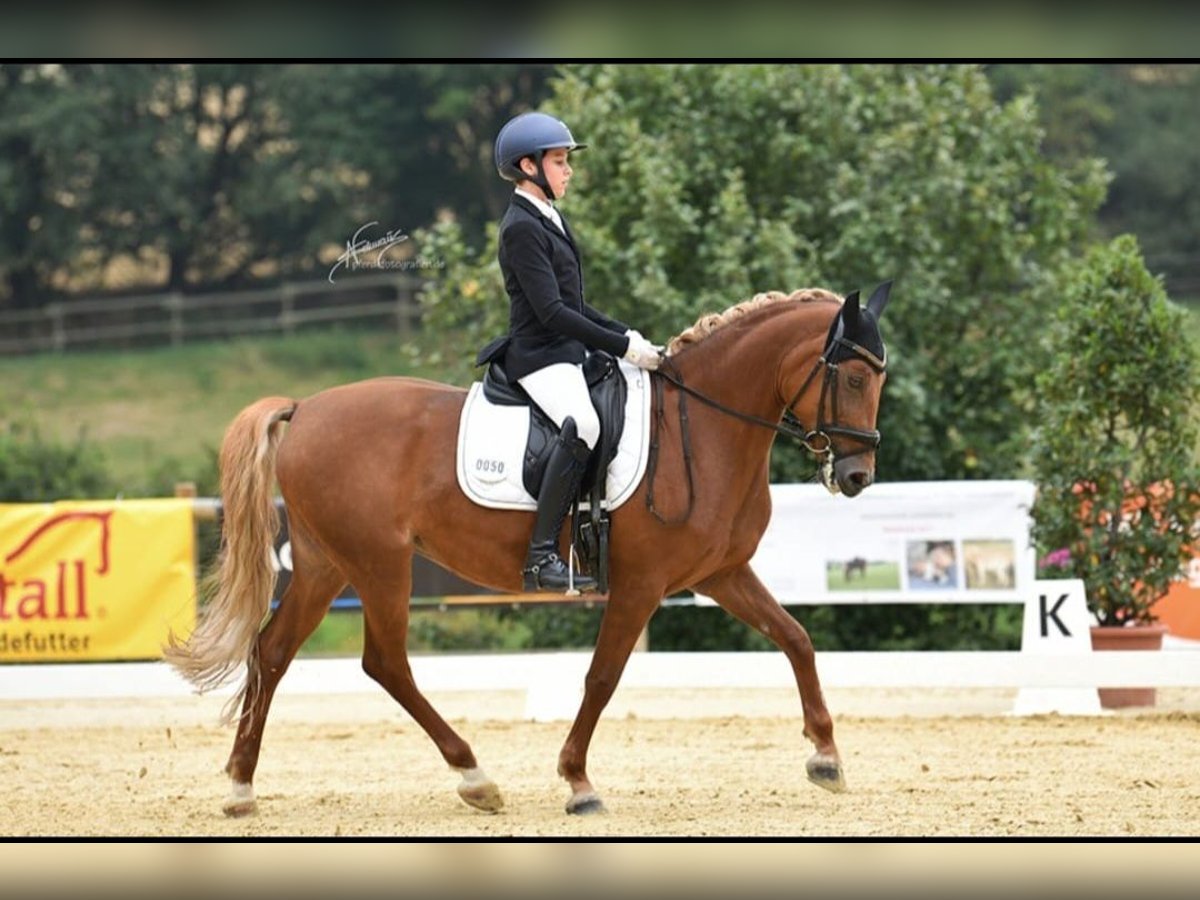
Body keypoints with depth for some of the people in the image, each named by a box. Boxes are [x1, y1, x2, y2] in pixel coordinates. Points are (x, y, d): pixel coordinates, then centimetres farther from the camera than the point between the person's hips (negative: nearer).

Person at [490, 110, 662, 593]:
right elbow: (552, 312, -20)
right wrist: (624, 347, -19)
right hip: (540, 357, -11)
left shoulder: (550, 219, 17)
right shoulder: (522, 227, -14)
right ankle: (541, 557, -36)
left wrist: (628, 335, 9)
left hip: (569, 351, 11)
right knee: (582, 423, -35)